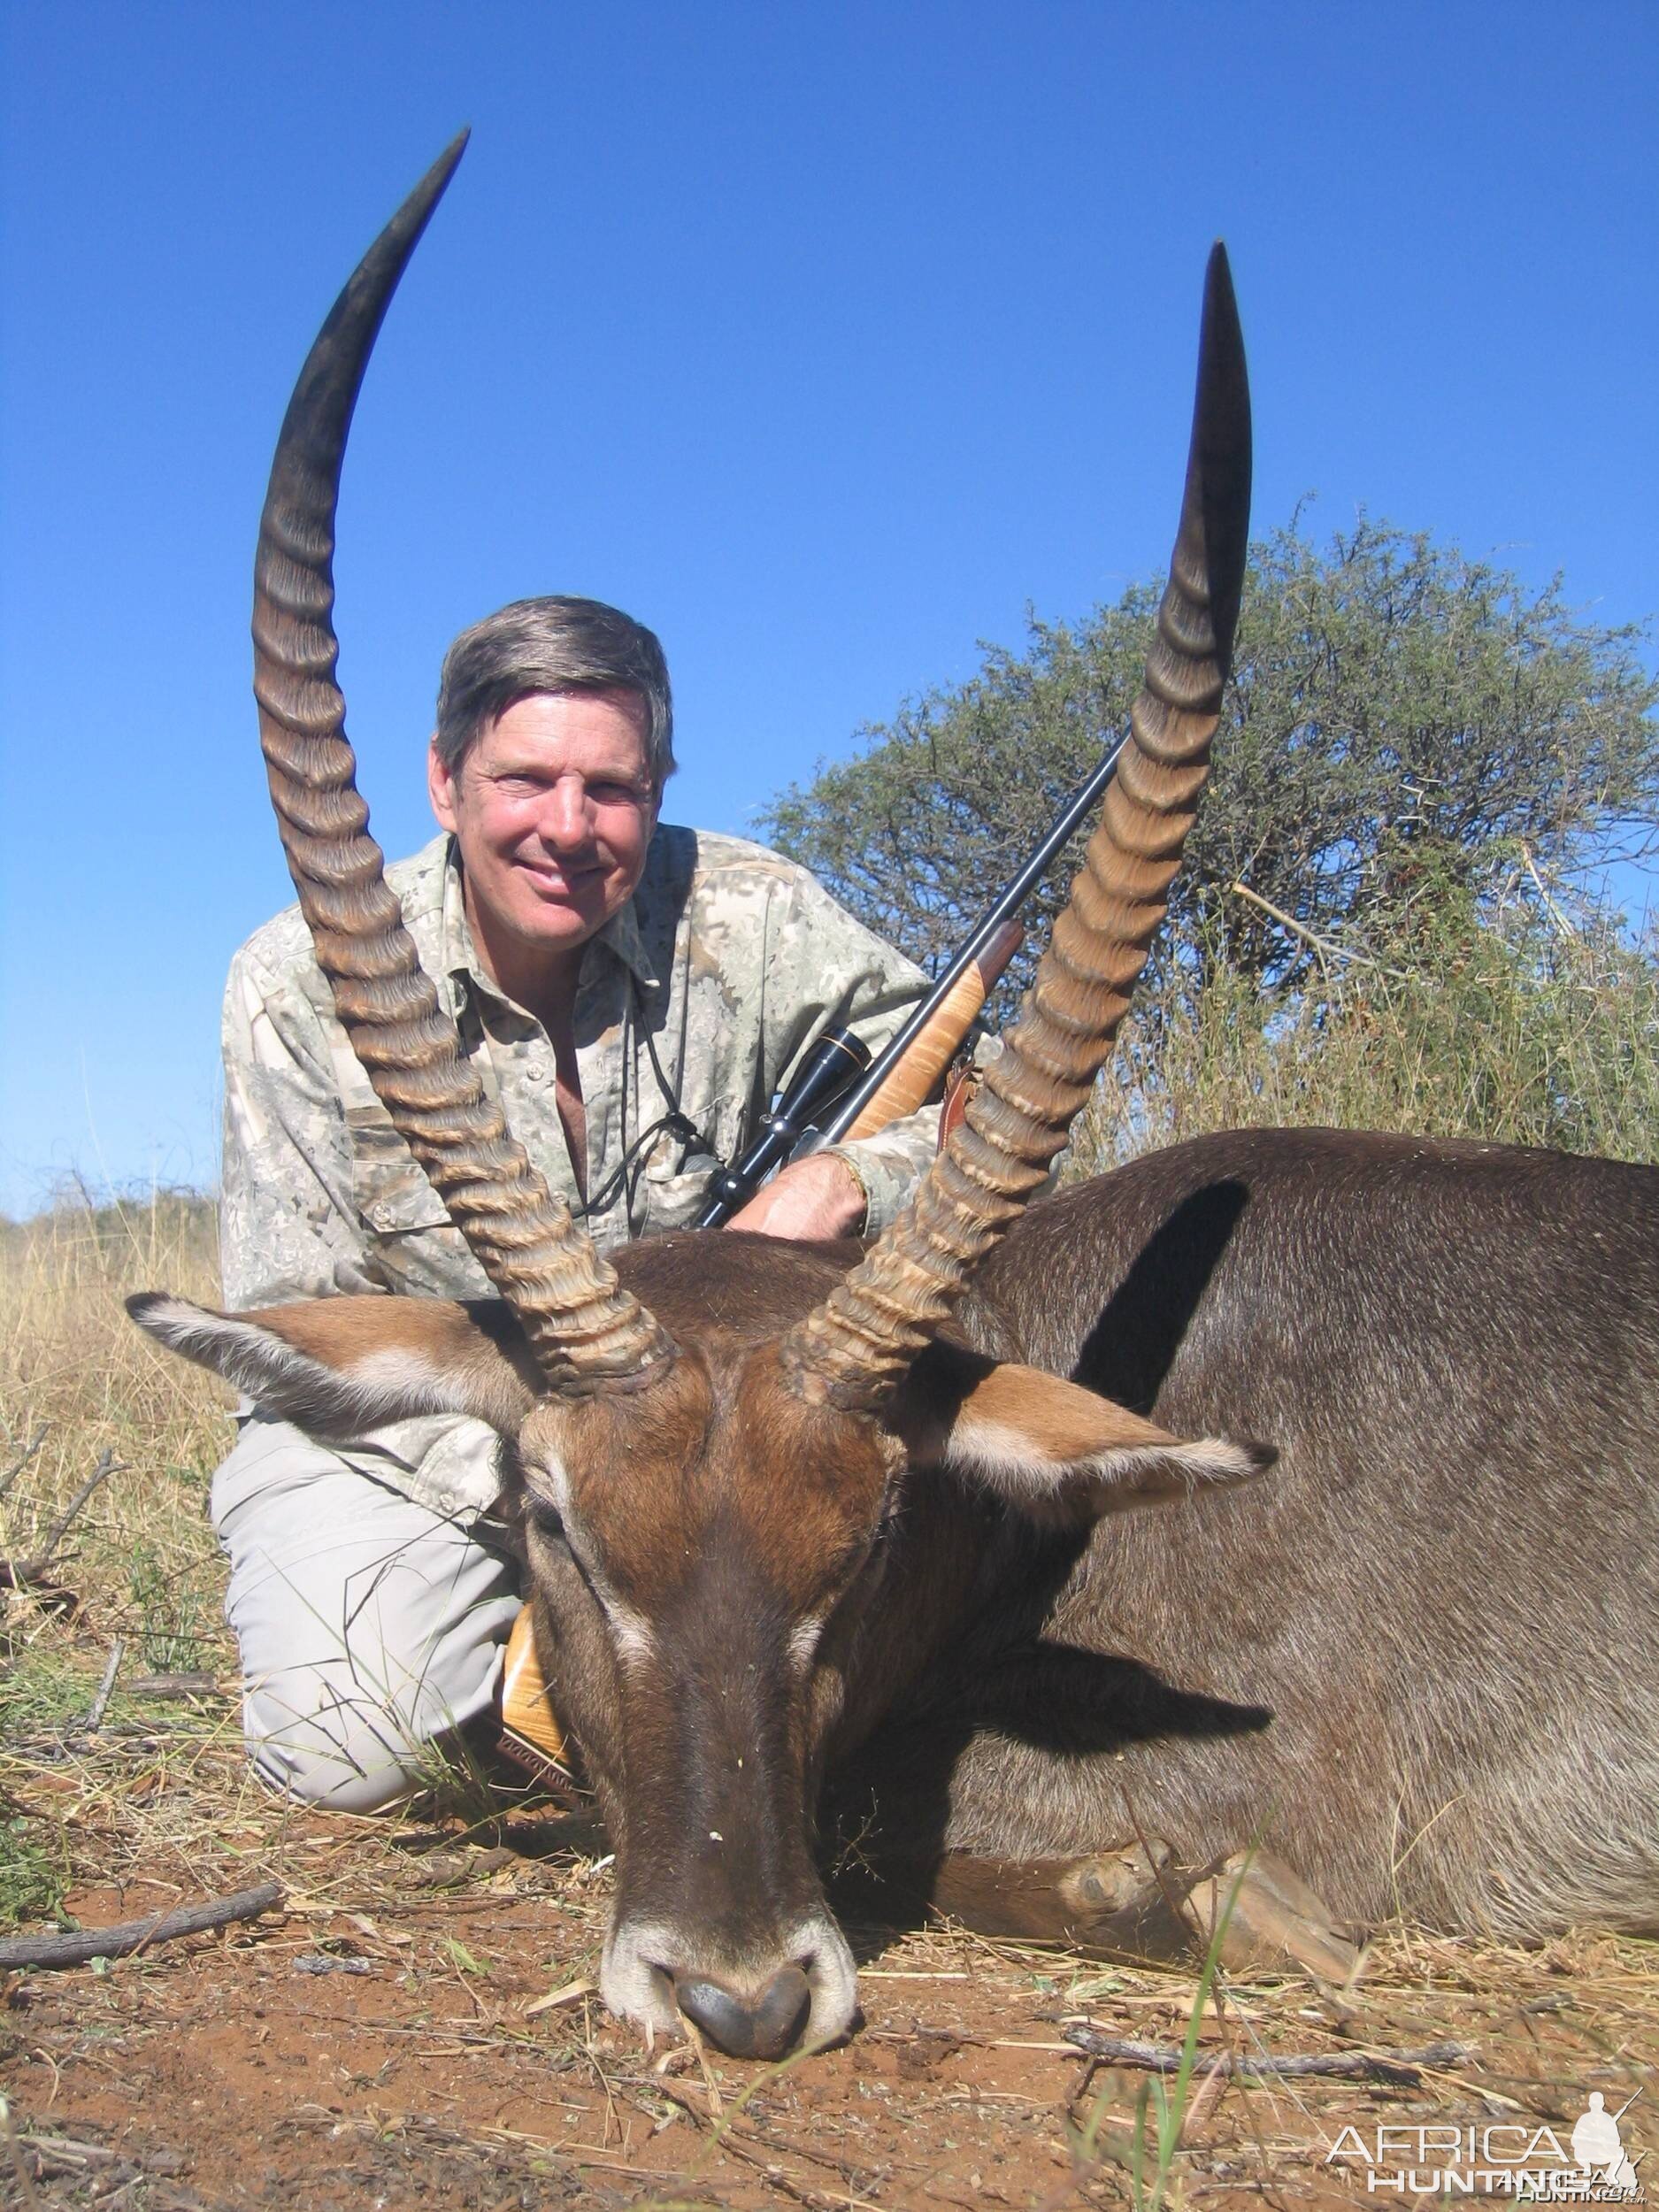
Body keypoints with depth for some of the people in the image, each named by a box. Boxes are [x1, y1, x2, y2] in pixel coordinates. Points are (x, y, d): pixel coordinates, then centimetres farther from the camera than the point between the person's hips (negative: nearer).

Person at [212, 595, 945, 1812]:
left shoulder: (751, 919, -16)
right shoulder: (304, 983, -17)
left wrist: (838, 1183, -34)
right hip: (413, 1426, -2)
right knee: (348, 1743, -26)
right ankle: (536, 1611, 11)